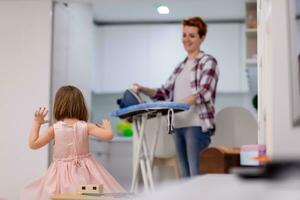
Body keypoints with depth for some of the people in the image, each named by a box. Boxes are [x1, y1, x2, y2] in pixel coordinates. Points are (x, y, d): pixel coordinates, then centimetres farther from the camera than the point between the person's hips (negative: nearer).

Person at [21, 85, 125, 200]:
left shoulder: (54, 129, -8)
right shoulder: (86, 127, -8)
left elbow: (33, 144, -1)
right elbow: (109, 135, -15)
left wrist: (36, 123, 10)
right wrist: (107, 126, 8)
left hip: (62, 173, 0)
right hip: (84, 171, 1)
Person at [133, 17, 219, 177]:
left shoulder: (208, 62, 0)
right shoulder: (180, 66, 20)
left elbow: (203, 94, -13)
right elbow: (164, 93, 18)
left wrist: (177, 104, -26)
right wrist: (143, 90, 1)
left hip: (197, 125, -7)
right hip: (178, 125, 7)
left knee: (197, 175, -10)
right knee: (186, 175, 10)